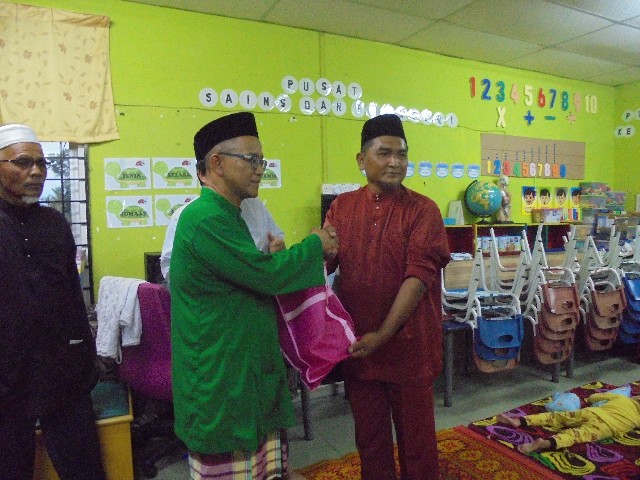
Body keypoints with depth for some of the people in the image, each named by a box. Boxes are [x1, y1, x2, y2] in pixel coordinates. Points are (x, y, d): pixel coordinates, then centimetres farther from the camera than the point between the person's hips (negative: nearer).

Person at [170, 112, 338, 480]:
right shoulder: (205, 219, -20)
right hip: (223, 389, -9)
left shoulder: (228, 215, 13)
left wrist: (275, 260, 1)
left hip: (253, 379, 9)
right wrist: (315, 244, -9)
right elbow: (267, 274, -23)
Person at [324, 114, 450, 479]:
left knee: (416, 434, 15)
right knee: (369, 434, 19)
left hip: (409, 342, -2)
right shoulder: (342, 207, 2)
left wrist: (383, 335, -21)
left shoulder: (423, 209, -8)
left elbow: (419, 276, -15)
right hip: (358, 343, 3)